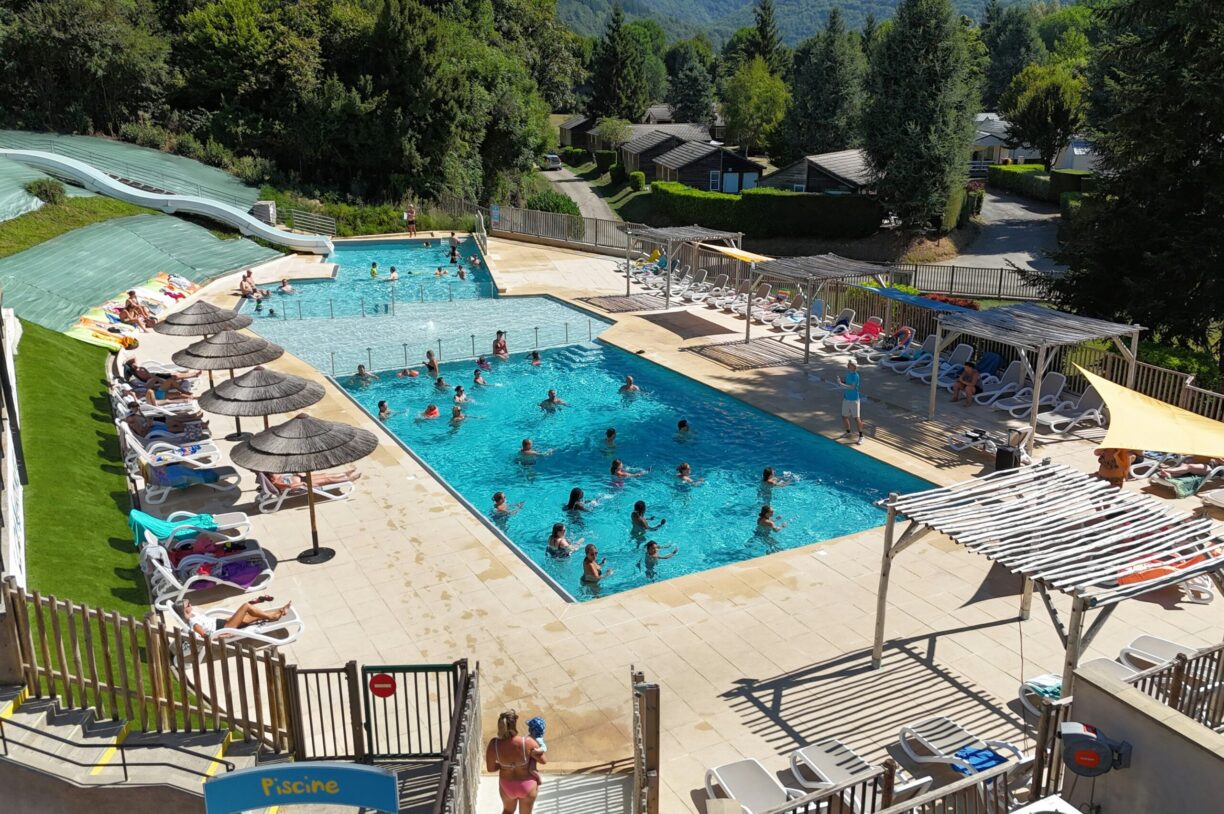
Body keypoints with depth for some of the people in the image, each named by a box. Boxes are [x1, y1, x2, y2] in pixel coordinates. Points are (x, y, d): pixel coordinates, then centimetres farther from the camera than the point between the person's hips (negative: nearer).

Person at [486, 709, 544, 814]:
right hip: (527, 785, -1)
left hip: (507, 786, 1)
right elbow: (544, 760, -15)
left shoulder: (494, 744, -28)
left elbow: (490, 768, -12)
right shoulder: (528, 742, -33)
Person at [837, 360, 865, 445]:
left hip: (854, 400, -8)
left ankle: (861, 436, 6)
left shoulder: (856, 376, -19)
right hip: (846, 399, 8)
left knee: (857, 418, -2)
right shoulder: (848, 374, 6)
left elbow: (852, 387, -28)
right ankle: (848, 431, 39)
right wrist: (842, 380, -5)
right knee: (844, 417, 16)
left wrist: (841, 383, -27)